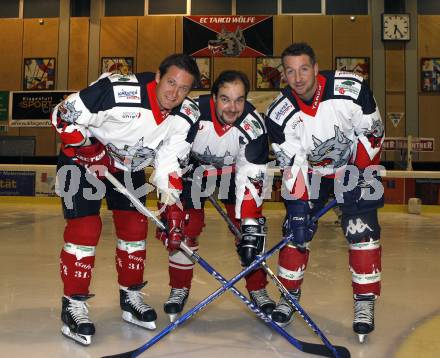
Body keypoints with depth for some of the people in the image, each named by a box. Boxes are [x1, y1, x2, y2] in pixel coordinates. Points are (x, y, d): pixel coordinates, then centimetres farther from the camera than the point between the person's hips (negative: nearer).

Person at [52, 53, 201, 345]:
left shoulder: (186, 116, -15)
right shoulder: (118, 90, -32)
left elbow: (169, 162, -10)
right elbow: (64, 114, -21)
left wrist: (172, 207, -17)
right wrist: (87, 148, -24)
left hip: (130, 166, 5)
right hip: (82, 157, -5)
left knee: (134, 225, 3)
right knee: (85, 227, -11)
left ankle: (130, 298, 20)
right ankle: (73, 306, 3)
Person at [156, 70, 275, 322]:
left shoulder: (253, 124, -28)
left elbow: (252, 179, -26)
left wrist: (251, 226, -30)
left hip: (234, 168, 1)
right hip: (195, 166, -1)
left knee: (251, 225, -6)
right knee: (186, 224, -8)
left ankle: (257, 289, 13)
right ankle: (180, 289, 13)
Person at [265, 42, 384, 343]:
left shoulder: (352, 88, -24)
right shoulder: (279, 114, -21)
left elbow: (372, 133, -11)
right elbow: (292, 166, -18)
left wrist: (361, 175, -13)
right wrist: (299, 203, -24)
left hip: (355, 165, -1)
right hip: (309, 171, 1)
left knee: (362, 231, -9)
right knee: (296, 232, -2)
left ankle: (365, 303, 7)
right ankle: (290, 295, 18)